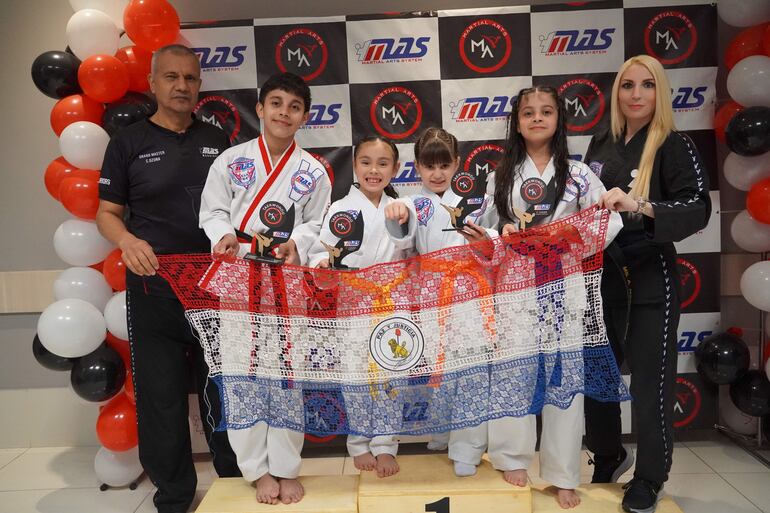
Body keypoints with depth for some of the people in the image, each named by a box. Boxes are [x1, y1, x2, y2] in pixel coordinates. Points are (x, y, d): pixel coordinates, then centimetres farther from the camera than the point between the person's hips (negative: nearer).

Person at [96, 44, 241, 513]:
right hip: (154, 288, -1)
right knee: (161, 396, 6)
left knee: (224, 392, 11)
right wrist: (128, 241, -16)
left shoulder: (218, 141, 11)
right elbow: (107, 213, 4)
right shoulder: (129, 142, 4)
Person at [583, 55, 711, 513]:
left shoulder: (675, 146, -6)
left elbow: (698, 209, -18)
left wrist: (639, 207, -33)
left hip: (650, 281, -4)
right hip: (601, 277, 5)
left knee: (650, 380, 4)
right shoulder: (601, 144, 8)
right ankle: (608, 457, 36)